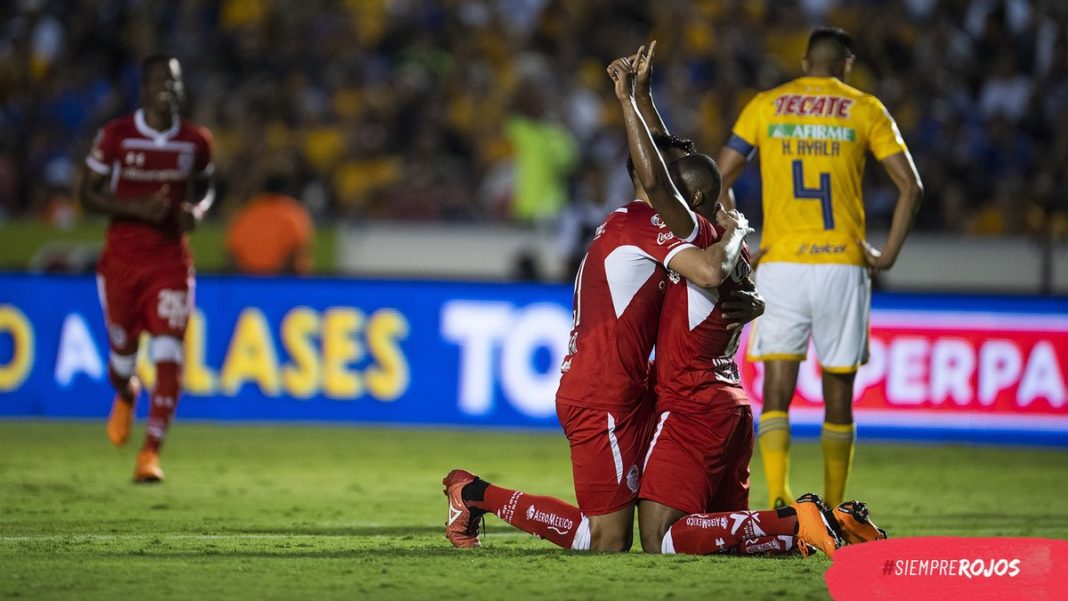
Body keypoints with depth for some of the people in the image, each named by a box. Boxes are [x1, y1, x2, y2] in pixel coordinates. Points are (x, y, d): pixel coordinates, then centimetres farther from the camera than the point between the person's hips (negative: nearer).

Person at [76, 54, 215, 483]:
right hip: (122, 258, -1)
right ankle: (125, 395, 48)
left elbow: (205, 186, 18)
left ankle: (150, 452, -9)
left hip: (171, 261, 1)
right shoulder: (115, 137, -7)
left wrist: (198, 210, -6)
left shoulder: (195, 142, 1)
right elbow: (87, 193, -3)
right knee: (123, 351, 9)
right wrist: (135, 207, -18)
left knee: (169, 357, -13)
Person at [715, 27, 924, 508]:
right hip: (843, 267, 0)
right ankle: (833, 513, 18)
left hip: (779, 266, 0)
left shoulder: (764, 106, 8)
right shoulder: (864, 110, 6)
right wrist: (888, 255, 4)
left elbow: (718, 182, 3)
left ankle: (778, 500, -23)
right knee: (838, 397, 12)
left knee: (777, 393, -3)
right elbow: (910, 185, -1)